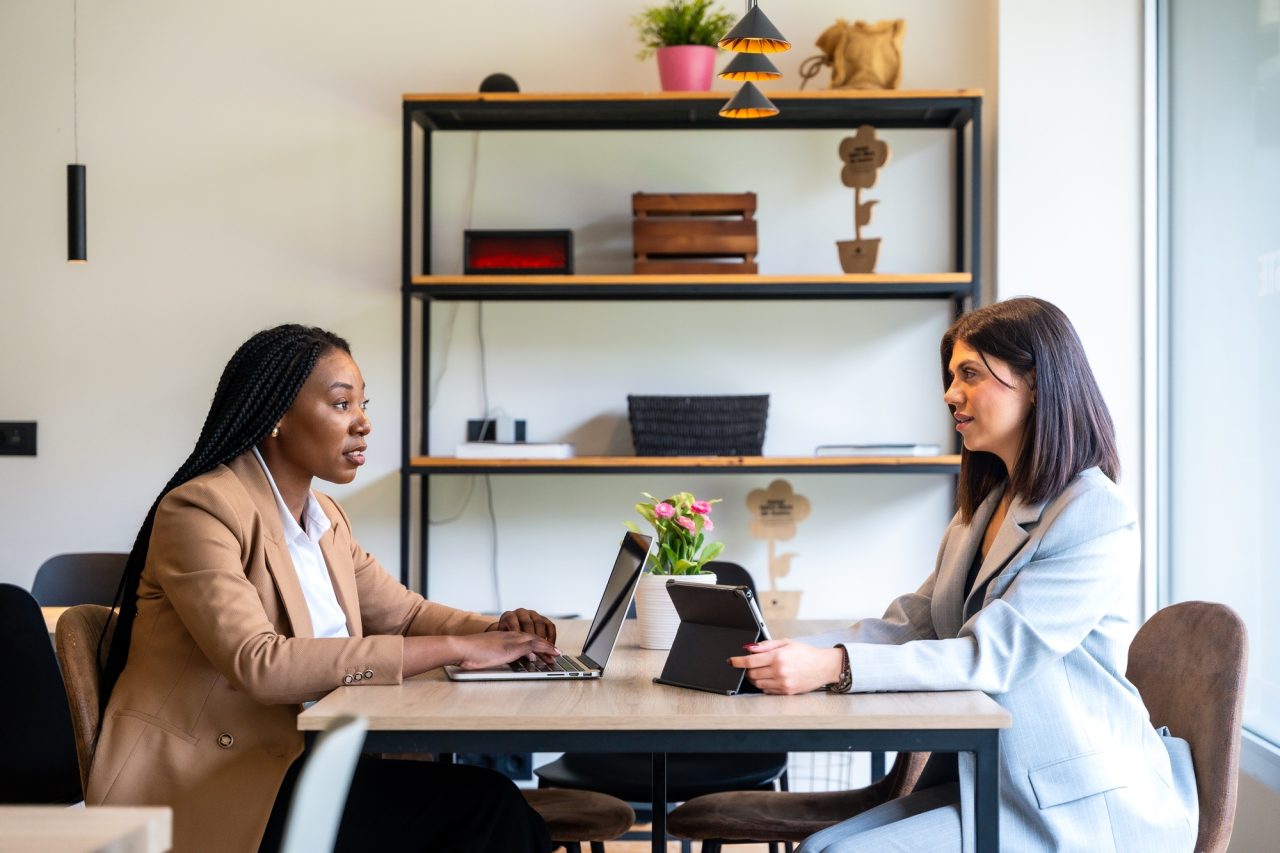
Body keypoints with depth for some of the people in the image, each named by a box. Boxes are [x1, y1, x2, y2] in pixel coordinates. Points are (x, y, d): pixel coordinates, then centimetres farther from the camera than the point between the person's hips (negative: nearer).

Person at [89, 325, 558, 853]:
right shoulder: (201, 511, -13)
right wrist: (455, 648, -25)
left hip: (288, 764, 8)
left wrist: (501, 633, -5)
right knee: (482, 809, -20)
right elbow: (258, 664, -25)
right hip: (198, 789, -8)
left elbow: (405, 614, 18)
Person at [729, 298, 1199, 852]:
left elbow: (993, 654, -22)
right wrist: (791, 653, -9)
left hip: (1073, 808, -8)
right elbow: (910, 624, 9)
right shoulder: (984, 508, 16)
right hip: (988, 782, 8)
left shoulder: (1096, 518, -15)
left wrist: (835, 667, -31)